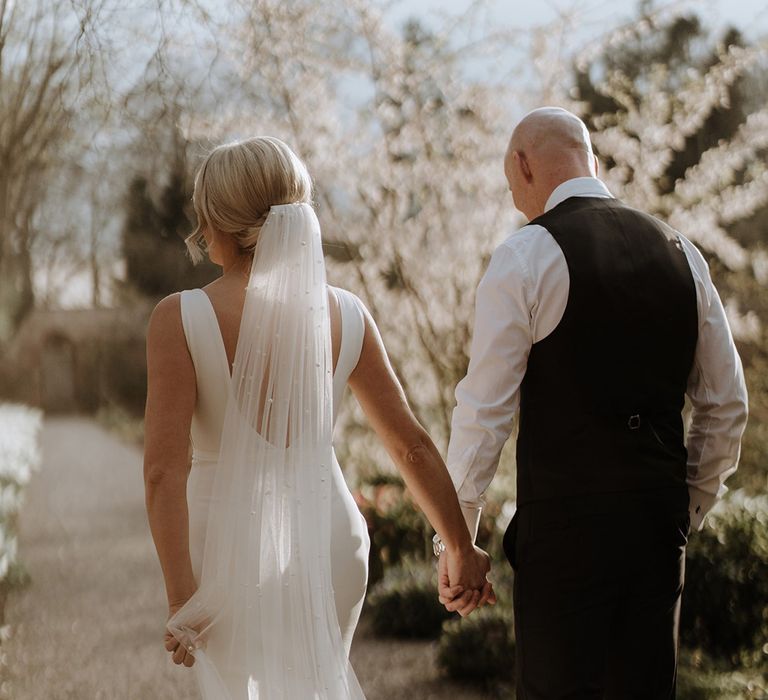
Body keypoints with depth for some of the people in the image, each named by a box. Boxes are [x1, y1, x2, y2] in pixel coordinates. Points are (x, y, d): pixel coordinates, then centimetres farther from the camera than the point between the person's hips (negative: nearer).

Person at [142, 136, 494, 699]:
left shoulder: (181, 319, -12)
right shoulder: (345, 313, -2)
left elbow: (165, 469, -17)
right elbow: (412, 445, 4)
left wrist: (182, 597, -16)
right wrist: (462, 551, 14)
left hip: (231, 537, -3)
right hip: (328, 533, 3)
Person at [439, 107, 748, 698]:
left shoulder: (525, 256, -6)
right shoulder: (679, 251, 11)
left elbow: (485, 410, -8)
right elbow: (727, 404, 14)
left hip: (566, 521, -6)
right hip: (659, 519, 6)